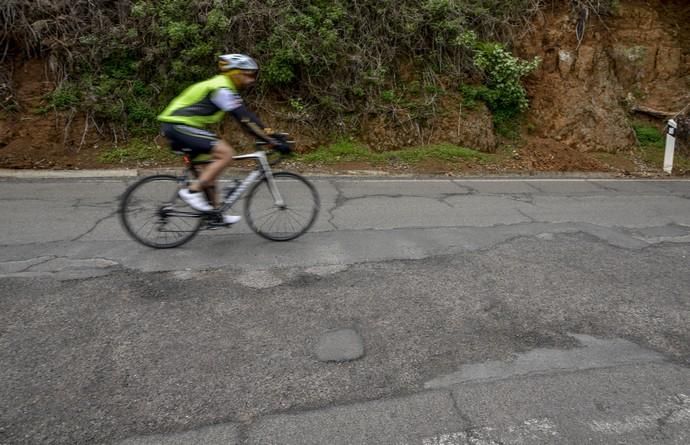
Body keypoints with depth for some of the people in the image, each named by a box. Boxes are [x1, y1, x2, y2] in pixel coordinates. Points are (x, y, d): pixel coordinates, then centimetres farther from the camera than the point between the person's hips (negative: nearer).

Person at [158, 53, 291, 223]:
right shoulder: (221, 89, -17)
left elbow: (246, 116, 14)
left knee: (214, 161, 14)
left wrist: (269, 133, 7)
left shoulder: (226, 88, 14)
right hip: (178, 125, -11)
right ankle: (192, 191, -12)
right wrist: (273, 142, -24)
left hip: (176, 124, 11)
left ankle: (213, 211, 18)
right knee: (226, 153, -19)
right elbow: (244, 120, -23)